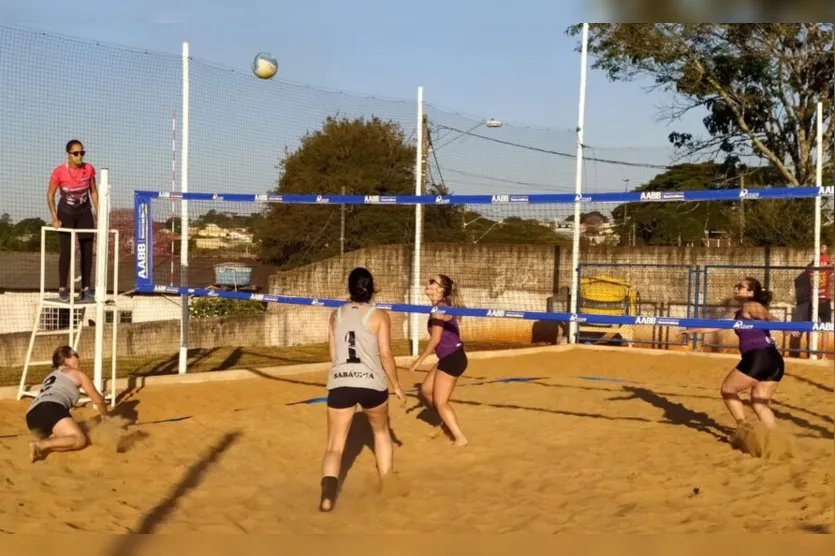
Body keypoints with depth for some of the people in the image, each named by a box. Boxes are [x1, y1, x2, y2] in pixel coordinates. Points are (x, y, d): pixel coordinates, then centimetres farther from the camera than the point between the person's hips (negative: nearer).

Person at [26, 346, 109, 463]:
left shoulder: (50, 376, 38)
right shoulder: (78, 374, 20)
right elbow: (98, 400, 27)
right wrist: (105, 415, 47)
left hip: (32, 416, 7)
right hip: (51, 409, -7)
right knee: (80, 439, -15)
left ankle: (41, 447, -19)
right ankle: (40, 445, -33)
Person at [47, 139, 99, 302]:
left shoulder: (89, 169, -11)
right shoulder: (59, 172, -19)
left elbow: (93, 192, 2)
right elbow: (50, 195, -9)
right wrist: (55, 218, -15)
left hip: (84, 213, 3)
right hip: (66, 214, -3)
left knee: (87, 251, 2)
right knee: (66, 251, -7)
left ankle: (85, 289, 9)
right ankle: (63, 289, 3)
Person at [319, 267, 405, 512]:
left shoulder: (336, 315, 10)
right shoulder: (379, 316, 0)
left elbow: (332, 355, 14)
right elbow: (385, 354, -5)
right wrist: (396, 385, 6)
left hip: (340, 384, 1)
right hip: (371, 383, -1)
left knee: (334, 446, 3)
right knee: (381, 430, 27)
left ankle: (328, 495, -21)